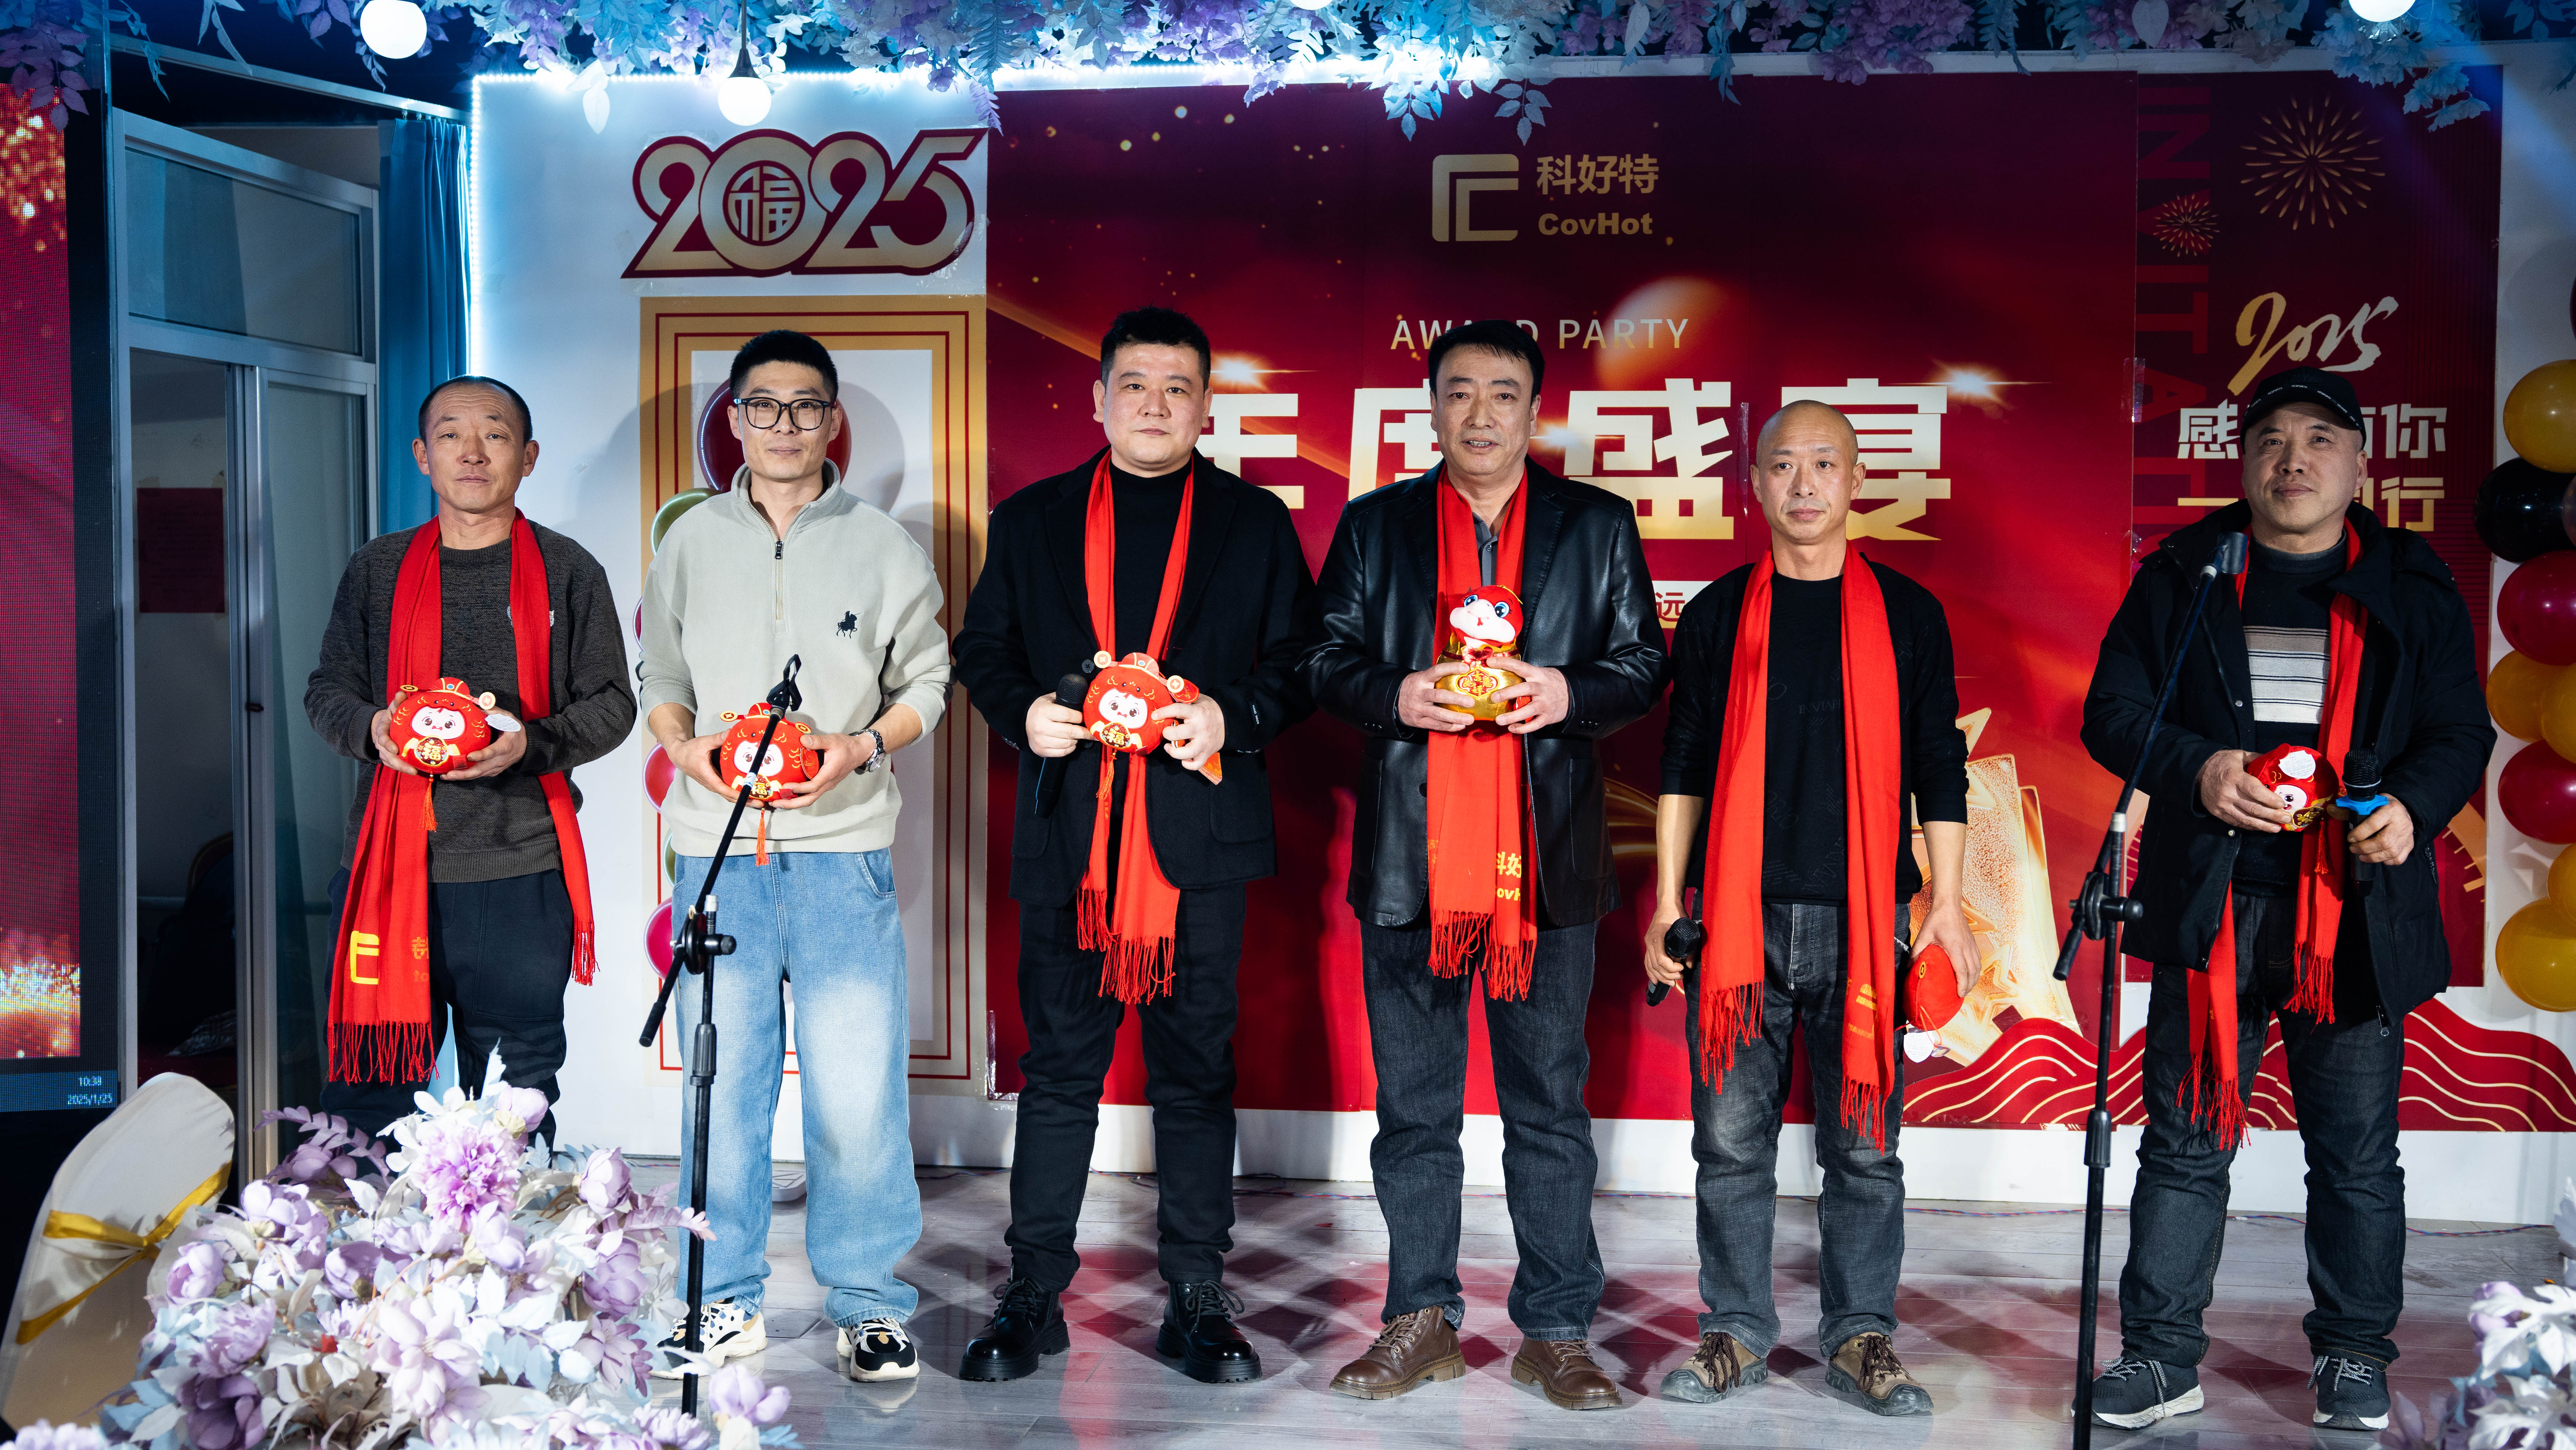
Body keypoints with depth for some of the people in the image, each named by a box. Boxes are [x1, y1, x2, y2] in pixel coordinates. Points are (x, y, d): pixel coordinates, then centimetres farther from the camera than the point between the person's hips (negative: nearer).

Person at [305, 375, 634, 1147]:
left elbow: (611, 705, 4)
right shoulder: (377, 569, 12)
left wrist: (529, 743, -15)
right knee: (366, 1097, 1)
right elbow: (326, 691, 14)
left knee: (515, 1109, 7)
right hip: (391, 867, 1)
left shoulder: (568, 572, 6)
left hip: (521, 873, -1)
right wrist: (372, 728, -9)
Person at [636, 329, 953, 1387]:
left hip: (843, 845, -1)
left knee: (857, 1088, -3)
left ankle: (869, 1303, 13)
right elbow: (660, 682, 16)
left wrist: (860, 751, -8)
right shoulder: (690, 543, 12)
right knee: (722, 1083, 5)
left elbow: (926, 680, 9)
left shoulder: (883, 544, 7)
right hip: (717, 848, 2)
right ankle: (727, 1300, 20)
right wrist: (690, 750, -4)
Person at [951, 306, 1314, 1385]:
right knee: (1058, 1071, 6)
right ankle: (1033, 1297, 18)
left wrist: (1232, 716, -11)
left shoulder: (1256, 524, 9)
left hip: (1200, 837, 0)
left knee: (1197, 1073, 6)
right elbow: (982, 648, 14)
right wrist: (1025, 712, -6)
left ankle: (1196, 1301, 17)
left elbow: (1301, 659, 7)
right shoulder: (1031, 520, 12)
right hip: (1069, 838, 1)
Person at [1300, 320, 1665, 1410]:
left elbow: (1642, 664, 8)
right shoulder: (1375, 525, 10)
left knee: (1550, 1104, 6)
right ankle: (1424, 1320, 22)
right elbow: (1326, 661, 8)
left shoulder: (1598, 525, 9)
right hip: (1409, 857, 1)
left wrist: (1570, 694, -12)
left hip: (1547, 857, -1)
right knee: (1412, 1105, 8)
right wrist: (1397, 696, -11)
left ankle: (1558, 1331, 18)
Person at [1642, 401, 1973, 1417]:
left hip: (1864, 917, 0)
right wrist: (1669, 897, 5)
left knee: (1863, 1144, 4)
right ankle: (1736, 1331, 16)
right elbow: (1684, 763, 10)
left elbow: (1939, 768, 8)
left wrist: (1947, 900, 2)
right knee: (1733, 1138, 3)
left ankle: (1861, 1336, 17)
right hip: (1737, 914, 1)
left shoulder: (1907, 614, 8)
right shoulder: (1719, 614, 9)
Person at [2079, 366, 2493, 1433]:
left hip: (2355, 913, 1)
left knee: (2358, 1153, 9)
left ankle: (2354, 1358, 26)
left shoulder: (2412, 587, 8)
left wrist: (2412, 804, -14)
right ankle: (2161, 1358, 15)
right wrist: (2198, 768, -16)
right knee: (2186, 1139, 5)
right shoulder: (2183, 575, 6)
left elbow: (2461, 732, 7)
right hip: (2209, 905, 0)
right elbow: (2113, 708, 3)